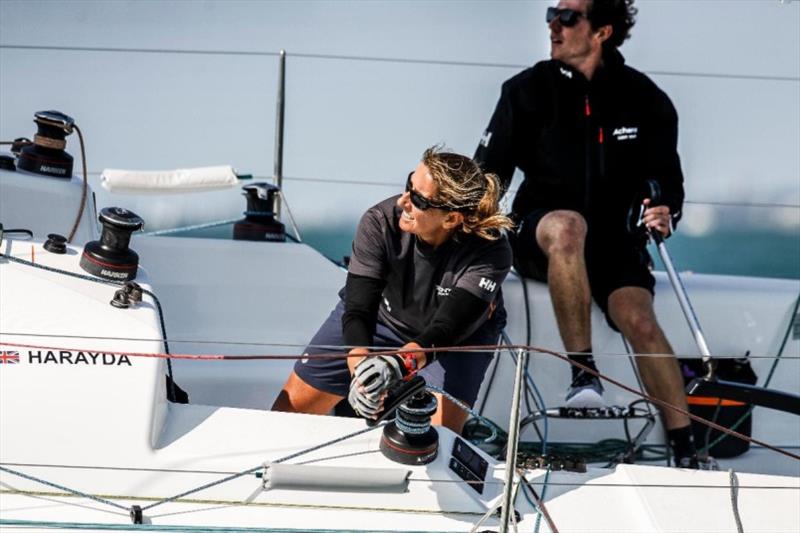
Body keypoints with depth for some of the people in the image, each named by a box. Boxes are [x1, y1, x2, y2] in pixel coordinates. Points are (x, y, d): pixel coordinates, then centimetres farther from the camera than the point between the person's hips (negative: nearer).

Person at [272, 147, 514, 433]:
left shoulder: (490, 252, -34)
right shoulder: (380, 222, -31)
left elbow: (446, 328, -42)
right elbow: (358, 310, -33)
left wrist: (398, 363, -62)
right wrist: (361, 371, -53)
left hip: (459, 336, -2)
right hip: (382, 315, 2)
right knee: (291, 407, -1)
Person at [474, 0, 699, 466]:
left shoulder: (646, 101, 1)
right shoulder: (529, 90, 0)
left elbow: (668, 183, 7)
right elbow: (488, 176, 2)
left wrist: (665, 215, -15)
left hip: (615, 239, 1)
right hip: (540, 235, -1)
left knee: (639, 319, -26)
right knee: (567, 224, -38)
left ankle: (686, 453, -22)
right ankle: (583, 372, -35)